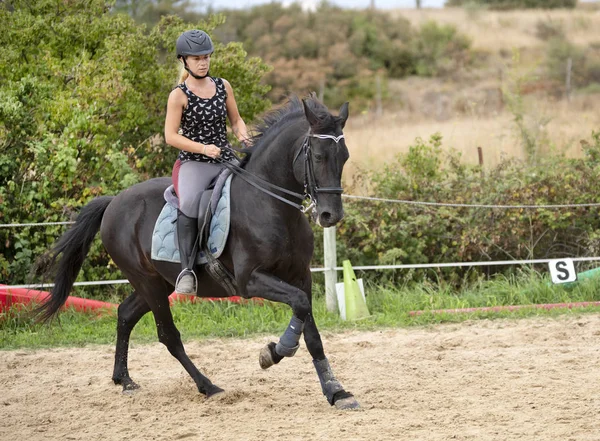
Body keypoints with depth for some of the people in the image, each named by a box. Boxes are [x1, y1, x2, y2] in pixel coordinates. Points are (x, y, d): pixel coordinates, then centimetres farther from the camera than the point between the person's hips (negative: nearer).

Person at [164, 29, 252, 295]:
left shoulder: (223, 86, 10)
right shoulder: (179, 95, -4)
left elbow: (235, 120, 20)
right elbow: (171, 136, -8)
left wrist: (243, 135, -3)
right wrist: (202, 148, -20)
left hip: (226, 161, 5)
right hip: (193, 163, -5)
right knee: (189, 203, -36)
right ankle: (187, 270, -36)